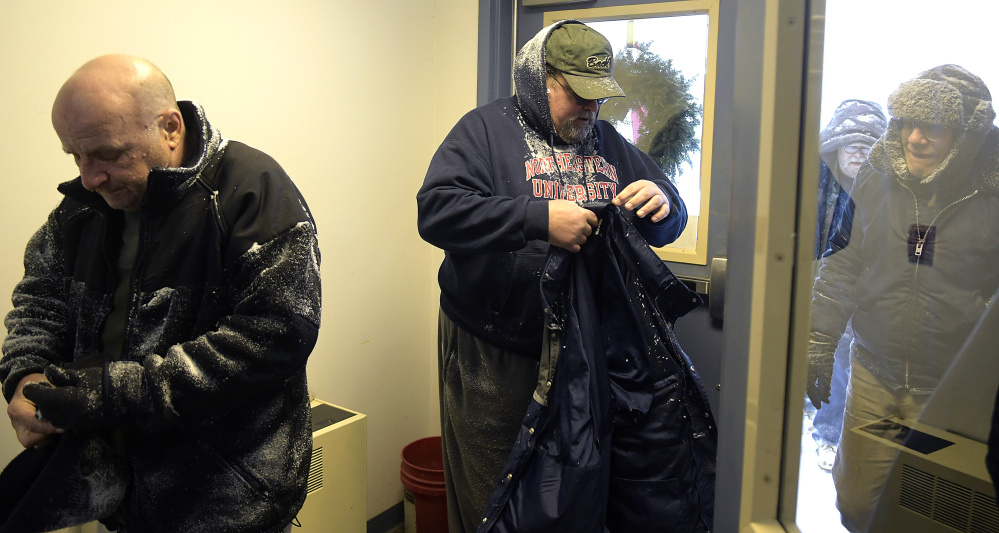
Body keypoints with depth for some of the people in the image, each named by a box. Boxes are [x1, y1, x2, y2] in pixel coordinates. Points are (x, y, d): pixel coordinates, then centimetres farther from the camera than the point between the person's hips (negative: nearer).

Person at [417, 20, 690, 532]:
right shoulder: (486, 128, -3)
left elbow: (669, 225, 17)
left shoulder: (608, 141, 13)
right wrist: (539, 218, -28)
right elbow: (435, 208, -19)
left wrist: (662, 202, -9)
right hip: (493, 352, -4)